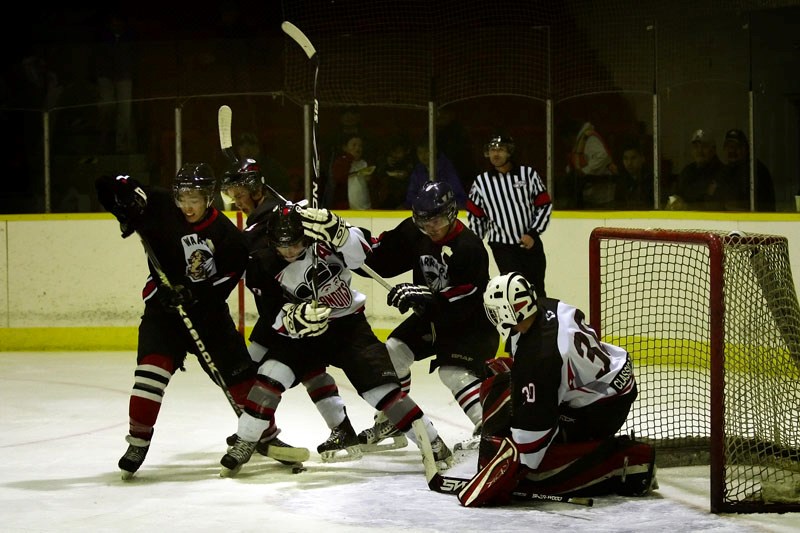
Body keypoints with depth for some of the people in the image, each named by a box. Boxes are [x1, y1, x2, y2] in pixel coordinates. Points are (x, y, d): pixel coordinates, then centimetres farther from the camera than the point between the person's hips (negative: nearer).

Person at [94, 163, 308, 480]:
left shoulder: (225, 234, -8)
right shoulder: (160, 208, -9)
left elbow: (228, 276, -12)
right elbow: (108, 187, -6)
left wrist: (194, 294, -26)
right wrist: (127, 206, -26)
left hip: (208, 310, 1)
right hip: (164, 306, -1)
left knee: (238, 372, 3)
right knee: (153, 367, -21)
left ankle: (265, 437, 19)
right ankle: (138, 441, -13)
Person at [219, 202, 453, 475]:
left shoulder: (320, 230, -18)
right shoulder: (262, 264, -15)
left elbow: (360, 254, -26)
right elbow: (273, 318, -15)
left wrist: (336, 230, -42)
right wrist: (296, 318, -36)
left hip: (348, 325, -1)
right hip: (300, 332, 1)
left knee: (380, 386, -11)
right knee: (271, 376, -19)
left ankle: (431, 441, -2)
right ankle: (244, 444, -2)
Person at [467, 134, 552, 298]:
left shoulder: (528, 174, -2)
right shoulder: (481, 182, 2)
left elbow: (545, 205, 1)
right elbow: (475, 216, 10)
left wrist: (533, 233, -8)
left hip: (530, 243, 1)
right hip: (502, 246, -1)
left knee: (537, 290, 9)